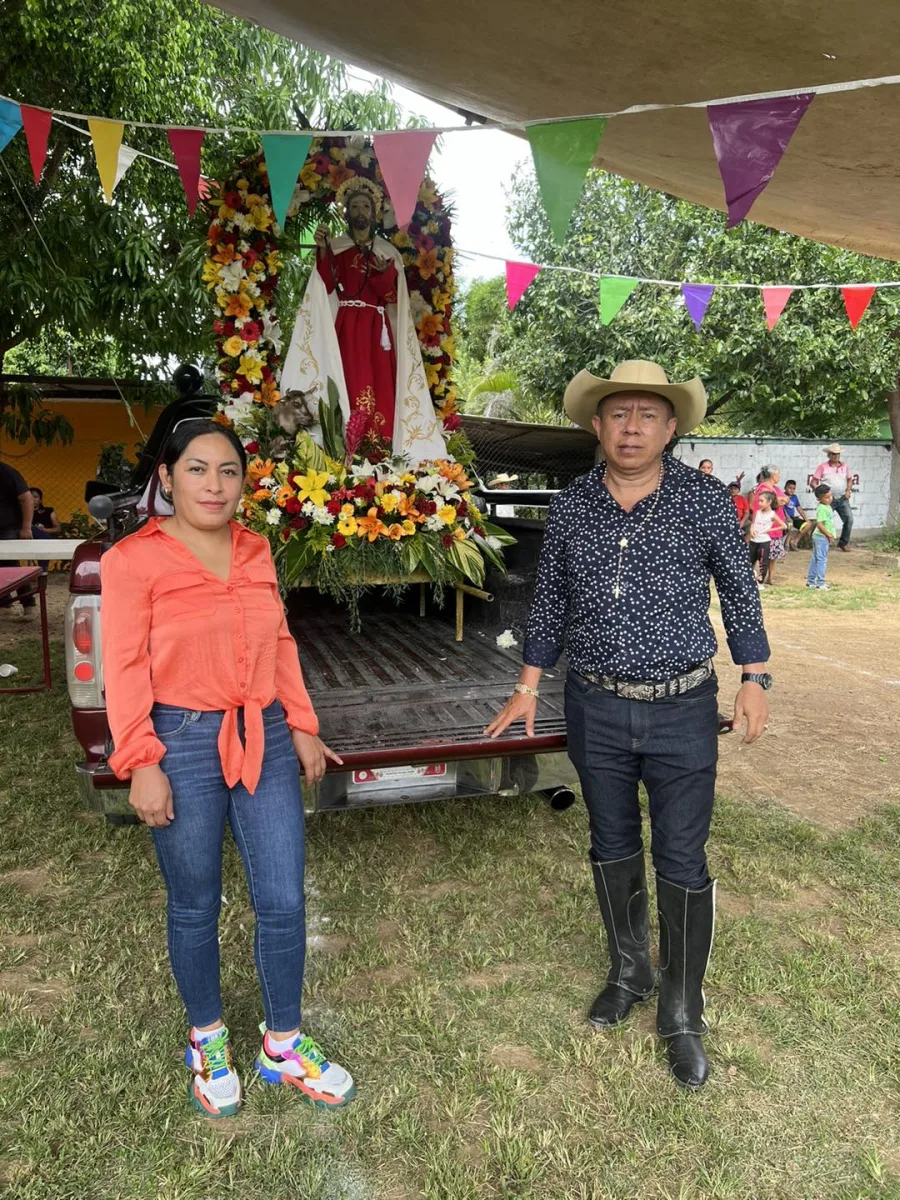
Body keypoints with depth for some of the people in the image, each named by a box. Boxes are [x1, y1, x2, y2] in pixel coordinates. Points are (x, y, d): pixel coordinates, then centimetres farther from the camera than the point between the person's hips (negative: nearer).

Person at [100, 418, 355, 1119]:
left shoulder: (257, 551, 7)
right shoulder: (134, 559, -7)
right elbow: (125, 668, -8)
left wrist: (302, 726, 9)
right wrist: (141, 764, -13)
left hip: (266, 742, 4)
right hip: (184, 745, -4)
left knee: (284, 903, 7)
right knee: (195, 908, 13)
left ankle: (283, 1045, 29)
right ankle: (208, 1041, 37)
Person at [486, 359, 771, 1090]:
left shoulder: (705, 500, -6)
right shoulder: (570, 508, -1)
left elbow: (739, 592, 4)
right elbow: (551, 603, 8)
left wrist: (754, 679, 2)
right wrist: (528, 689, 9)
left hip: (683, 709, -2)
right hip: (596, 709, 3)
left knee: (682, 865, 4)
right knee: (613, 849, 17)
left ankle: (682, 1015, 24)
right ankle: (628, 973, 39)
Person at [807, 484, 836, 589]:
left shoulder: (827, 506, 12)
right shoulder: (822, 509, -19)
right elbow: (819, 524, -24)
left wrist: (831, 535, 15)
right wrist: (829, 535, -17)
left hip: (820, 537, 10)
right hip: (822, 537, -10)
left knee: (815, 559, 13)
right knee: (822, 559, -6)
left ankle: (810, 581, 20)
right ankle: (820, 583, -3)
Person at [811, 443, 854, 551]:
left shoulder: (844, 466, 9)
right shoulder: (822, 467, -3)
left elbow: (850, 479, 21)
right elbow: (814, 483, -3)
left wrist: (848, 491, 6)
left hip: (843, 499, 4)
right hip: (828, 499, -4)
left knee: (849, 519, -3)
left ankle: (843, 542, 11)